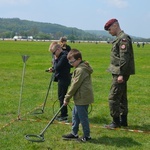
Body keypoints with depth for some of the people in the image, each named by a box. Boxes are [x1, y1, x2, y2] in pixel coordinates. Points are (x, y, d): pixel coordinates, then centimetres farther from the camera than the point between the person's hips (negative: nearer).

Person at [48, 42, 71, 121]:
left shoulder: (64, 56, -20)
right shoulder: (61, 56, 11)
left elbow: (57, 67, -24)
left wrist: (55, 60, -10)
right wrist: (53, 69, 2)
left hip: (63, 80, -10)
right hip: (62, 78, 10)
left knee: (61, 97, -4)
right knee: (62, 97, 17)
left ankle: (63, 115, 4)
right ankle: (64, 114, 28)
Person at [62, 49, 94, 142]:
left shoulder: (80, 70, -20)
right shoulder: (83, 67, 12)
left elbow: (75, 85, -18)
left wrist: (67, 98, -10)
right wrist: (69, 97, 16)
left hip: (82, 98, -11)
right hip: (81, 97, 11)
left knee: (83, 117, 0)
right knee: (75, 115, 18)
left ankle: (87, 136, 12)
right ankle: (74, 133, 28)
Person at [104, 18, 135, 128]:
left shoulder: (123, 39, -15)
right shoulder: (119, 39, 16)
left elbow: (124, 58, -22)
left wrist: (121, 74, -24)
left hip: (120, 73, -10)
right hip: (119, 73, 10)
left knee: (113, 98, -6)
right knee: (122, 97, 15)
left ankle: (116, 122, 2)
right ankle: (123, 121, 24)